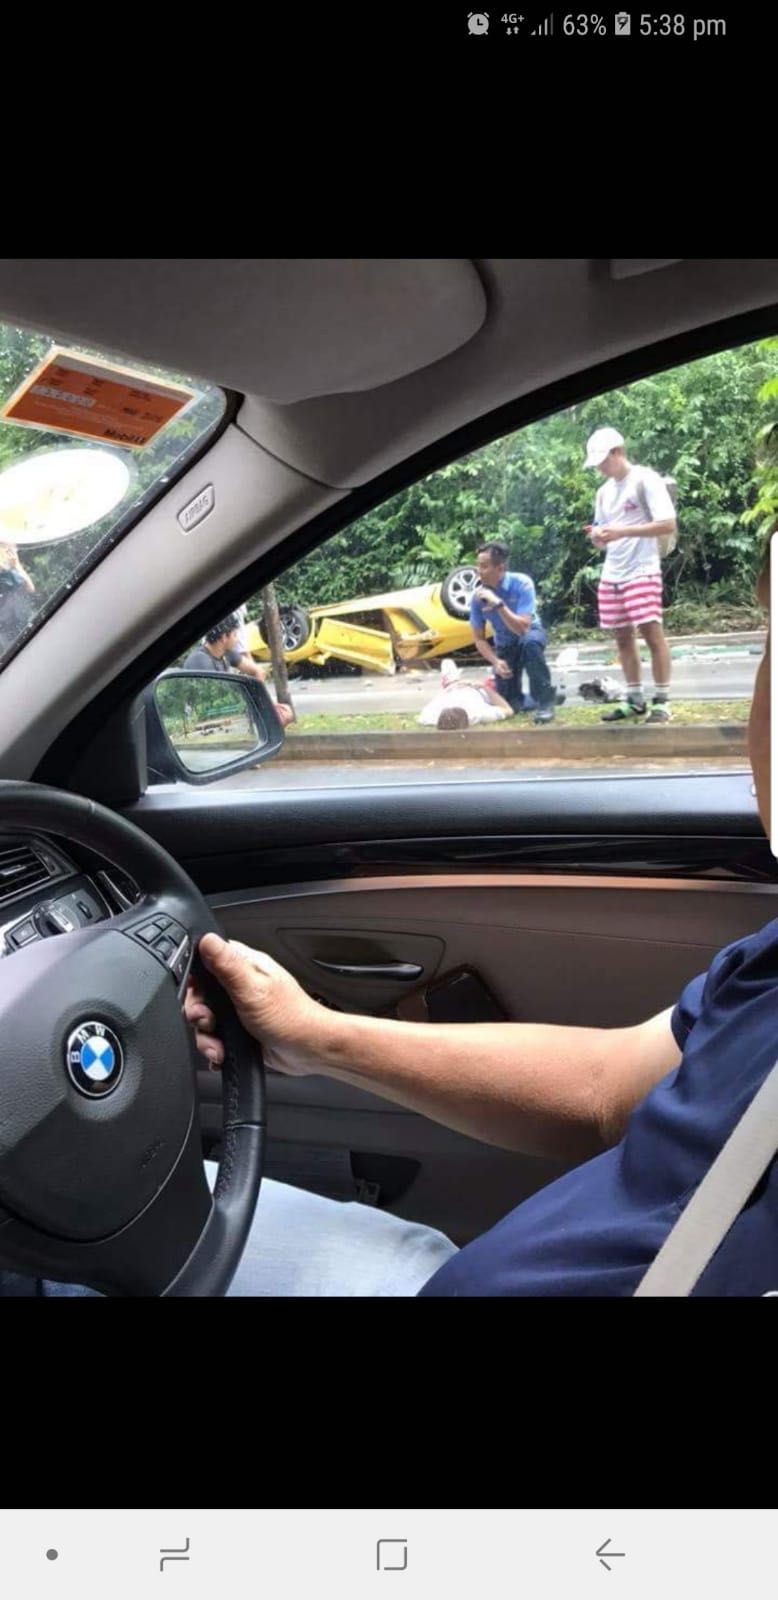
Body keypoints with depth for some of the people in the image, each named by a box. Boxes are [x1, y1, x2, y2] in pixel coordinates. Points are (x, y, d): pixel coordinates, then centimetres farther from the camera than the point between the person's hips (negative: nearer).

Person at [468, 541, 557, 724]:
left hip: (530, 634, -3)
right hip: (505, 645, 3)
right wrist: (496, 662, -24)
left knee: (530, 641, -41)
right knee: (509, 703, -4)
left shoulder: (522, 584, -28)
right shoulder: (478, 596, -18)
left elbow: (522, 629, -36)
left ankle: (545, 701, -28)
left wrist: (498, 604, -45)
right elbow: (479, 638, -9)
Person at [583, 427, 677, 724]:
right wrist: (597, 536, -5)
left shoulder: (645, 479, -5)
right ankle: (634, 700, 15)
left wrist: (622, 531, -19)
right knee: (623, 636, 7)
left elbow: (668, 524, -14)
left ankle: (661, 701, -5)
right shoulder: (604, 492, 16)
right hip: (612, 574, 7)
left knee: (652, 632, -10)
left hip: (642, 571, -7)